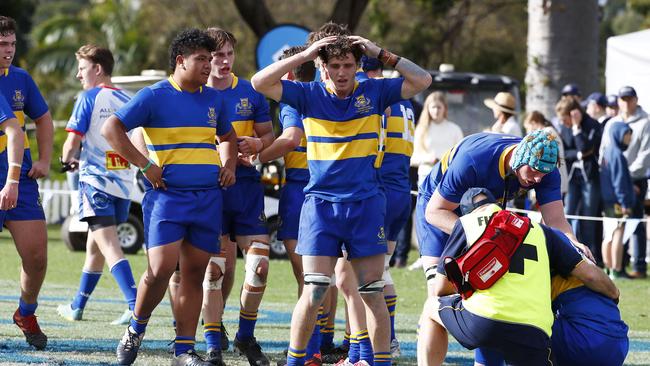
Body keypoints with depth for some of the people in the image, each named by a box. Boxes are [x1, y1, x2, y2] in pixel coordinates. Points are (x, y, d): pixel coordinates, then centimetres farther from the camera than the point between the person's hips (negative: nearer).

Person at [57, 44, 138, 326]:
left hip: (96, 179, -7)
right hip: (123, 182, 7)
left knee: (109, 246, -14)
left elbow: (72, 143, -10)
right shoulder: (128, 100, 10)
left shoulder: (89, 99, -8)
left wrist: (67, 160, 10)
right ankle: (77, 306, 30)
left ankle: (135, 304, -29)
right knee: (94, 244, 19)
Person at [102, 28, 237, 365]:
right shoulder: (155, 96, -4)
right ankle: (136, 330, 8)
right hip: (167, 196, -5)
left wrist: (229, 165, 13)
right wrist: (146, 165, -12)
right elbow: (111, 129, -7)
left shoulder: (213, 99, 15)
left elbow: (227, 136, 32)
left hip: (208, 198, 5)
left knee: (194, 274, 4)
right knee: (161, 268, -16)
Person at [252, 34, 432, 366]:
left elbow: (422, 81, -3)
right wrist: (305, 55, -11)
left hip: (365, 204, 1)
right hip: (320, 203, -1)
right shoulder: (309, 95, 2)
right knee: (313, 292, -7)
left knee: (373, 294, 2)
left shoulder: (374, 92, 3)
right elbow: (260, 83, -7)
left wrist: (381, 54, -10)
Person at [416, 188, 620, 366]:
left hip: (481, 321, -1)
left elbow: (441, 289, 22)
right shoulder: (539, 230, 23)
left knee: (432, 307, 29)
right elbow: (590, 274, 18)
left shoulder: (467, 222, 18)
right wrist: (614, 295, 38)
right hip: (534, 334, 1)